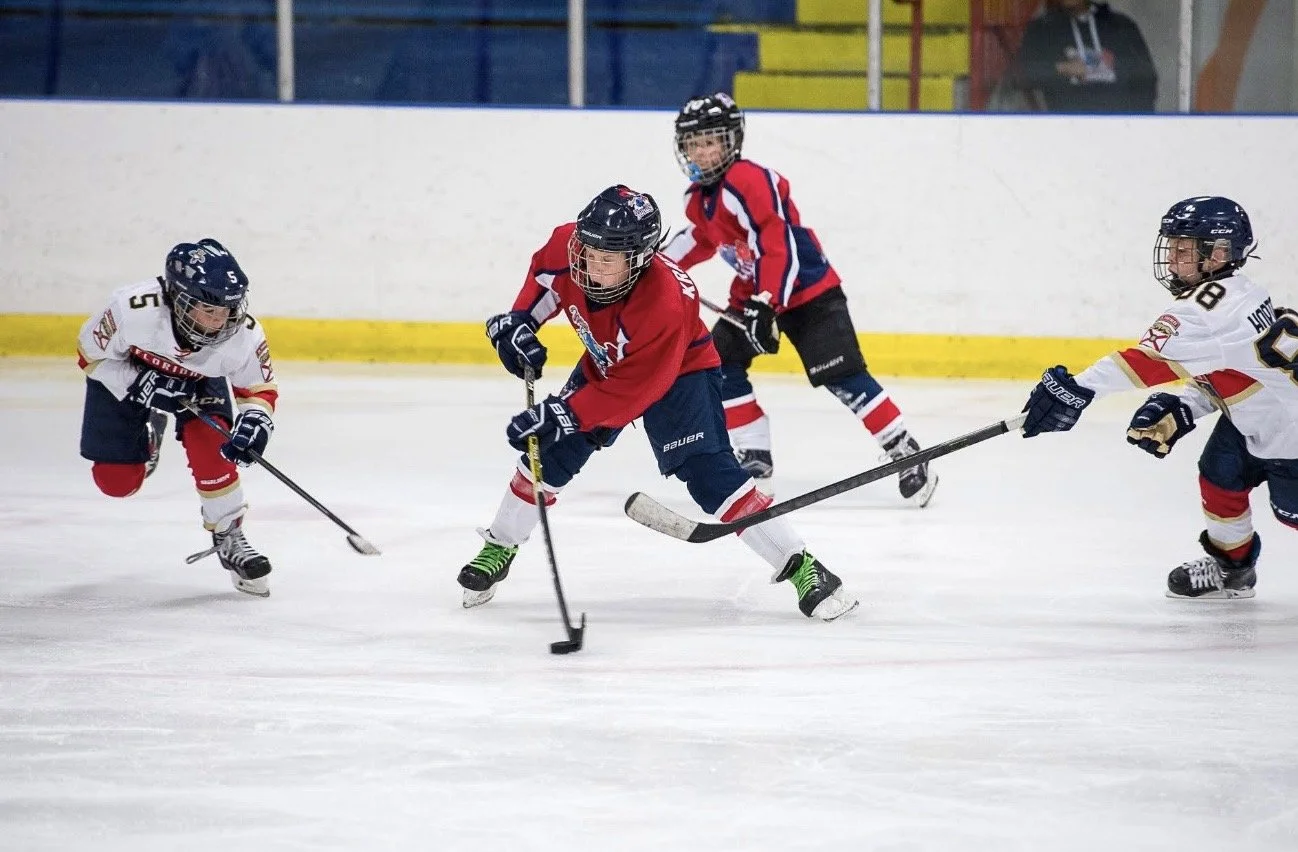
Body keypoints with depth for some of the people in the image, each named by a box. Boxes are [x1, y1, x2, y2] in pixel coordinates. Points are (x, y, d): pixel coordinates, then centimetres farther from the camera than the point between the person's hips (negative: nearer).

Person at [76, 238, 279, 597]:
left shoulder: (243, 334, -33)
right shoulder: (133, 309, -42)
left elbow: (260, 387, -14)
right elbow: (91, 352, -24)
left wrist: (254, 421, -34)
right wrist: (142, 386, -34)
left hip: (199, 381, 1)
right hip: (125, 375, -1)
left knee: (210, 447, -24)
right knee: (117, 480, 0)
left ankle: (229, 539, -4)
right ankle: (147, 430, 35)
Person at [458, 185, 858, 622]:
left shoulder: (664, 304, -40)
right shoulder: (568, 246, -24)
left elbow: (632, 390, -35)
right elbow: (545, 274, 3)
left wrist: (562, 415, -36)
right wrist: (519, 320, -9)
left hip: (680, 373, -6)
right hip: (603, 364, 6)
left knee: (708, 472, -20)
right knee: (549, 453, 0)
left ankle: (799, 566, -16)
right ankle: (498, 550, 21)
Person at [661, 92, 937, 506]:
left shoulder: (750, 182, -24)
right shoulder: (699, 196, 5)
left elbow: (778, 246, -30)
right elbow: (702, 237, 27)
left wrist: (765, 305, -34)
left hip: (809, 290, -9)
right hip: (756, 293, 9)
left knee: (841, 376, -16)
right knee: (719, 363, 0)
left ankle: (907, 454, -11)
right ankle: (754, 456, 9)